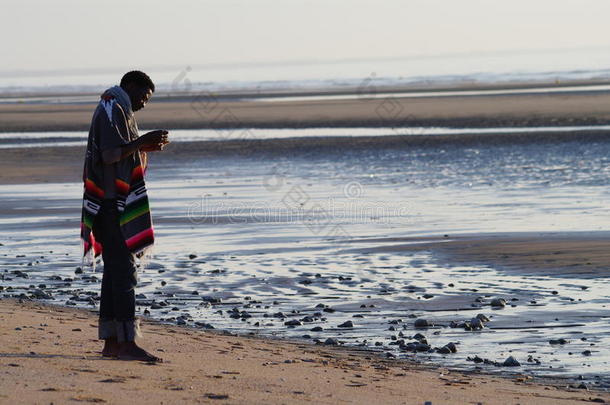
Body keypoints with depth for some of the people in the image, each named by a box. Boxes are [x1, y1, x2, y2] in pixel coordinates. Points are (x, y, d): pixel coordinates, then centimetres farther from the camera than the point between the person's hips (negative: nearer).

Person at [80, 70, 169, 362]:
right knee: (124, 272, -14)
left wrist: (144, 148, 19)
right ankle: (126, 342, -17)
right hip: (113, 204, -11)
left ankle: (111, 342, 10)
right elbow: (109, 155, -20)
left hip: (113, 204, 11)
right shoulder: (113, 110, -10)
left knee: (114, 271, 9)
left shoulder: (117, 111, 22)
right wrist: (141, 142, -24)